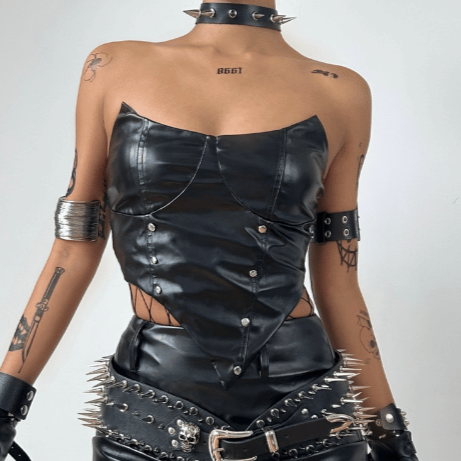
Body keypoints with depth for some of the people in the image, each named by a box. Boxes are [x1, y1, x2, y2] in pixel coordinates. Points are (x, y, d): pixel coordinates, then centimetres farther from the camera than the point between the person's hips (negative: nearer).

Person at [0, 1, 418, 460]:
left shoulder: (339, 92, -1)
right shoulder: (113, 68, 0)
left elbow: (337, 282, 4)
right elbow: (77, 247, 2)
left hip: (305, 414, 1)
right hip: (148, 420, 1)